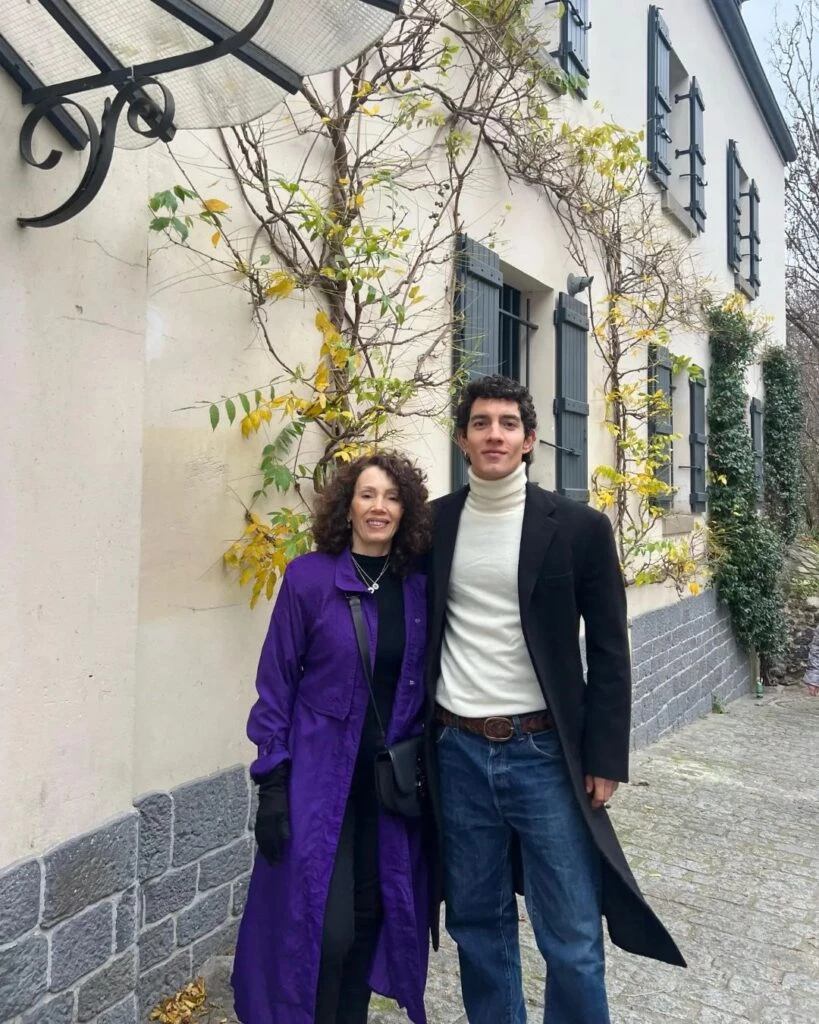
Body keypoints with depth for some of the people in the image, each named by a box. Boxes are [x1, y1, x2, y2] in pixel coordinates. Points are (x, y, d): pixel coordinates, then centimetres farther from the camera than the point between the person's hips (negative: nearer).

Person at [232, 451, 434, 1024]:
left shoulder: (419, 586, -1)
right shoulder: (309, 577, -10)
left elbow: (426, 684, 6)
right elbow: (277, 683, -7)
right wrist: (272, 781, -9)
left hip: (396, 778, 3)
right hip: (321, 776, -3)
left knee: (373, 913, 13)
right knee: (324, 925, -1)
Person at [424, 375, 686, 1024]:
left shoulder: (579, 527, -5)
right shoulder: (434, 524, 3)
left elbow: (609, 653, -2)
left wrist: (605, 759, -5)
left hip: (545, 753, -2)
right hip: (458, 754, 3)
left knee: (573, 941, 6)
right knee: (478, 924, 17)